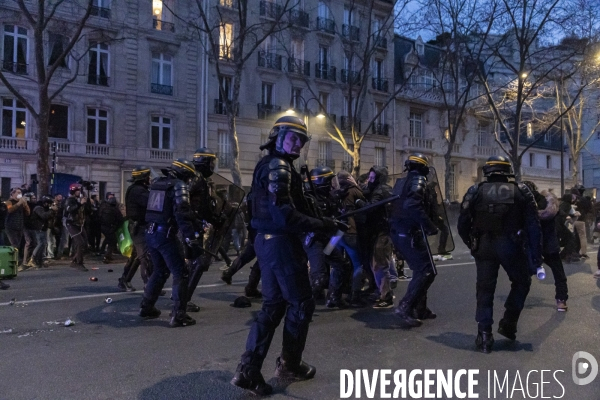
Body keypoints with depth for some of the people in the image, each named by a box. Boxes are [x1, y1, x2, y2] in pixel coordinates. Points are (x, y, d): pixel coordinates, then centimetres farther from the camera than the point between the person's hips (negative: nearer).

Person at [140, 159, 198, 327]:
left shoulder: (157, 183, 17)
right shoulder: (179, 186, -9)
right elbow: (182, 215, -19)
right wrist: (190, 240, -21)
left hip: (150, 233, 8)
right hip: (165, 235, -8)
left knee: (159, 271, 22)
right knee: (180, 274, -2)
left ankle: (146, 307, 28)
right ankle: (178, 315, -5)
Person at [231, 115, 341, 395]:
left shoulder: (268, 165, 16)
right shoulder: (278, 167, -16)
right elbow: (284, 216, -26)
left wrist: (316, 219, 9)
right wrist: (323, 225, -20)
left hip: (266, 240, 10)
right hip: (280, 243, -10)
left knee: (274, 304, 13)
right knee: (301, 303, 7)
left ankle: (248, 369, 10)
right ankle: (289, 364, 22)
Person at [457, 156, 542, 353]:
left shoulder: (475, 191, 4)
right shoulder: (521, 191, 5)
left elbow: (463, 224, 1)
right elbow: (533, 225, 0)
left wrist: (472, 244, 15)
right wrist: (536, 255, 2)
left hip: (484, 246, 1)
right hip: (511, 246, 0)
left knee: (485, 289, 9)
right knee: (521, 282, 23)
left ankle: (484, 336, 6)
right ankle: (508, 324, 20)